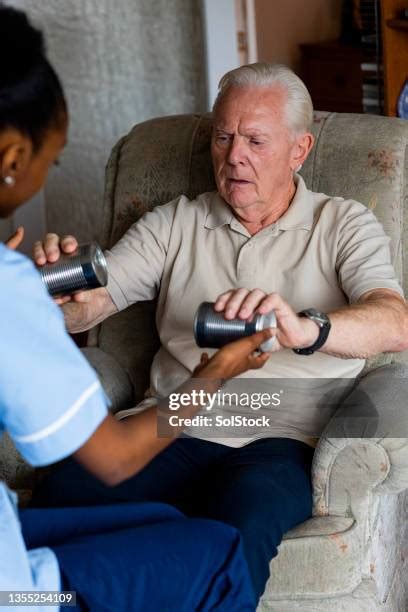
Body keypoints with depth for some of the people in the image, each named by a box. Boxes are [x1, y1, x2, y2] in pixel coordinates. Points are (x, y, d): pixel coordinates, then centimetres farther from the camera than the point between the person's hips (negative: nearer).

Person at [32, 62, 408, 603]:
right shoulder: (176, 224, 18)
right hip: (176, 431, 3)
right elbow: (89, 305, 7)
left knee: (248, 504, -38)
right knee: (66, 488, -29)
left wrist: (304, 330, -31)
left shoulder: (344, 225, 10)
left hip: (280, 440, -2)